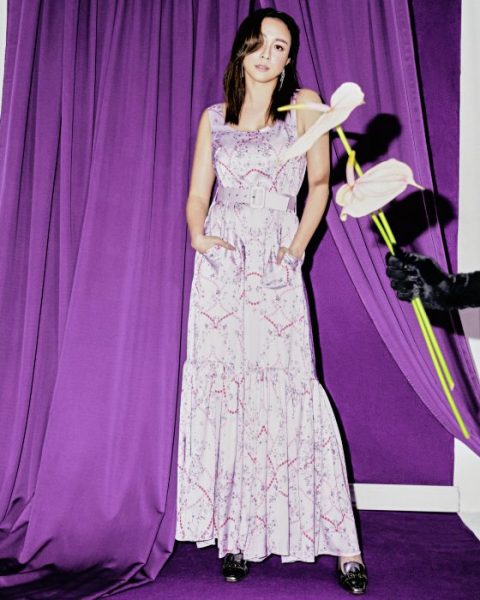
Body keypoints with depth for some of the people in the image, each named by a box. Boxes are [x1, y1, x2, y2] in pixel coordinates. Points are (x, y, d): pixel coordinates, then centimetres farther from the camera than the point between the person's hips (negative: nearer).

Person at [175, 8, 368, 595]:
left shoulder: (305, 106, 8)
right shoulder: (214, 118, 13)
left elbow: (320, 182, 11)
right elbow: (197, 195, 13)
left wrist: (299, 244, -1)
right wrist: (198, 235, -8)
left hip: (276, 272, -2)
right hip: (220, 270, 3)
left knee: (291, 393, -9)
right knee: (223, 395, 1)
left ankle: (343, 544, 2)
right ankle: (235, 534, 13)